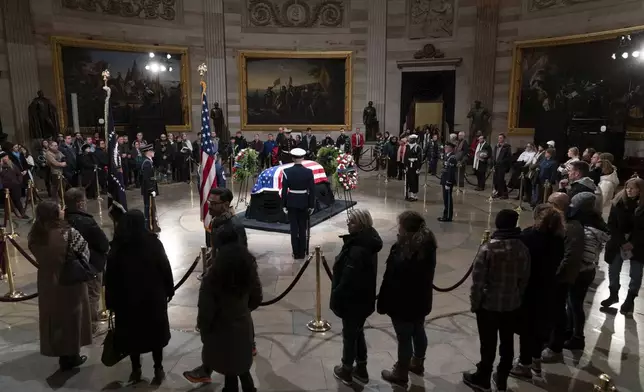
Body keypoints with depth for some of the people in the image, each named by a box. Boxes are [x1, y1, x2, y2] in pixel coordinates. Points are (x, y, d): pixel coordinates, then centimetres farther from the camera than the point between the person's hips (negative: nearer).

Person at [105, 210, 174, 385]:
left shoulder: (117, 248, -8)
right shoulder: (153, 242, -13)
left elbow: (110, 277, -5)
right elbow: (165, 268, -7)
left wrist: (111, 301, 4)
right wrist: (169, 290, 6)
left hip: (126, 299, 1)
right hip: (153, 297, -1)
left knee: (132, 333, 16)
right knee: (155, 332, 13)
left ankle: (136, 370, 27)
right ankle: (158, 369, 21)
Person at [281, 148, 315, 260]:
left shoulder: (287, 171, -9)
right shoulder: (309, 172, -8)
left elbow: (284, 190, -7)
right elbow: (312, 190, -6)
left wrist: (284, 205, 1)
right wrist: (312, 205, 2)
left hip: (291, 203, 0)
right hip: (304, 203, 1)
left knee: (294, 228, 6)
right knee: (303, 228, 10)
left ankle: (296, 253, 10)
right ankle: (302, 253, 17)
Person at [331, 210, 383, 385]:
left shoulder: (357, 250, -31)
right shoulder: (367, 243, 1)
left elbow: (348, 280, -28)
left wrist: (337, 299, -15)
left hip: (353, 300, -9)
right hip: (363, 299, 9)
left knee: (349, 335, 11)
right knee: (358, 333, 23)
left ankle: (346, 371, 31)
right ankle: (361, 370, 38)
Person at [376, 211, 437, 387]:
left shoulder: (401, 249, -28)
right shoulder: (427, 244, -3)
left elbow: (391, 280, -23)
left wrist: (383, 303, -12)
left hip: (402, 302, -8)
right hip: (421, 300, 8)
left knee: (404, 338, 7)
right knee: (418, 331, 25)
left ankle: (401, 374, 25)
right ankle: (417, 363, 46)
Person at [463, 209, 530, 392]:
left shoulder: (488, 249, -20)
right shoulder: (523, 249, -6)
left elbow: (478, 280, -17)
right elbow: (524, 279, 4)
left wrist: (475, 302, -3)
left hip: (489, 304, -4)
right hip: (512, 304, 4)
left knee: (488, 343, 10)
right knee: (507, 342, 18)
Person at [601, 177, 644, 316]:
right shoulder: (618, 202, -5)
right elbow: (611, 224, -4)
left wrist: (633, 243, -15)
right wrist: (621, 242, -11)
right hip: (618, 243, 2)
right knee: (613, 270, 8)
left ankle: (630, 299, 20)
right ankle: (613, 295, 27)